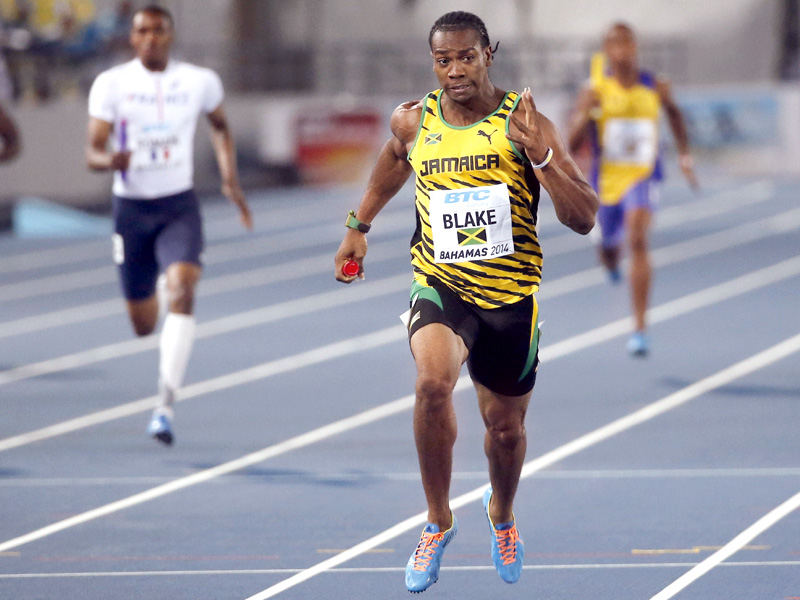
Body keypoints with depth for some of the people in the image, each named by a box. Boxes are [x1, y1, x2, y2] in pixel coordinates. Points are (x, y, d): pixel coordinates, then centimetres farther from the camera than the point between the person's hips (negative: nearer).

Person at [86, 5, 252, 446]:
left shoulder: (200, 82, -1)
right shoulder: (111, 84, -5)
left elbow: (220, 125, 20)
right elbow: (92, 152, -9)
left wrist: (231, 180, 12)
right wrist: (110, 161, -32)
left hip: (179, 206, 0)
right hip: (131, 207, 0)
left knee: (182, 292, -26)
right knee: (143, 324, 8)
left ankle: (166, 404, -27)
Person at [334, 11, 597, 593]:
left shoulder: (524, 122, -9)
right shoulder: (414, 121, -1)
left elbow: (584, 218, -14)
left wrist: (540, 154, -27)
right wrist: (360, 226, 26)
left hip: (511, 296, 0)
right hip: (440, 283, 0)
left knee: (506, 426, 14)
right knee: (433, 380, -30)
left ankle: (501, 513, 49)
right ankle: (438, 521, -11)